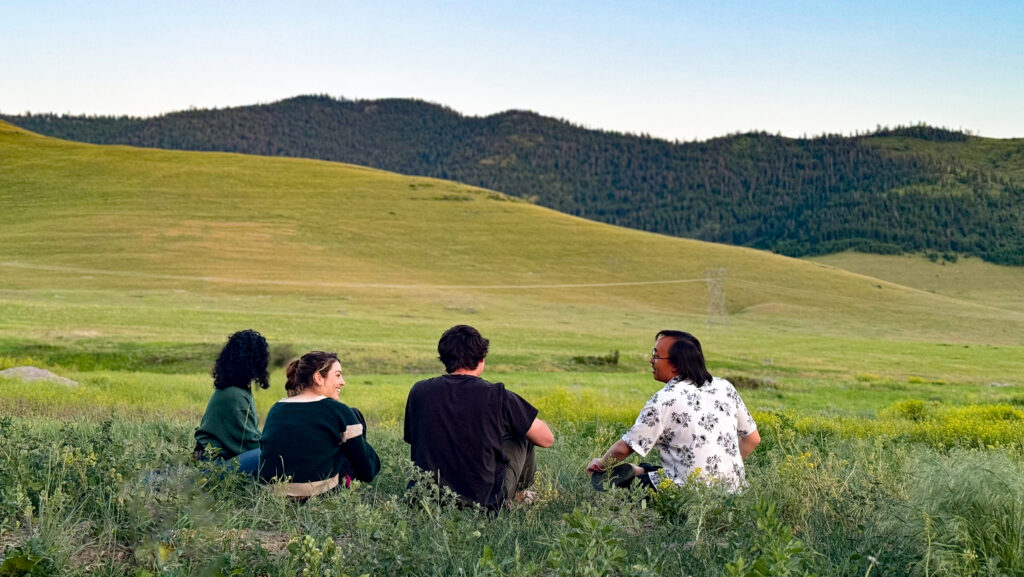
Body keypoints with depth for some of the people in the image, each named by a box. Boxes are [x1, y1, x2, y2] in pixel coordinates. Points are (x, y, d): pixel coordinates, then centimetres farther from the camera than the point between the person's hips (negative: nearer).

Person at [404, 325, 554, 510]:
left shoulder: (419, 391, -4)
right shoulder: (497, 396, -13)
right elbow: (547, 439, -1)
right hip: (485, 500, -3)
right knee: (524, 434, 20)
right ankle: (518, 495, 42)